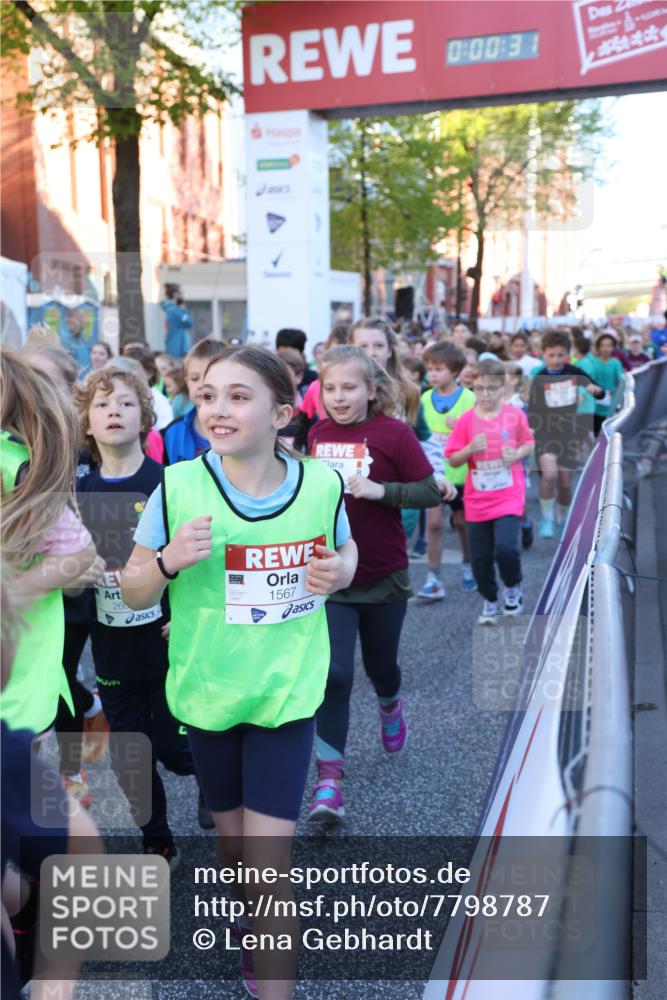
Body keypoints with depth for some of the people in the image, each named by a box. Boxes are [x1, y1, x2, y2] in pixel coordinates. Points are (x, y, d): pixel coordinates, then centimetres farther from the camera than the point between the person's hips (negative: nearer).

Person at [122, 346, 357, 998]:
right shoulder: (179, 486, -12)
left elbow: (346, 548, 12)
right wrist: (169, 558, -25)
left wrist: (340, 571, -11)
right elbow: (133, 593, -4)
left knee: (269, 858, -3)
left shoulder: (321, 483, -9)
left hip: (287, 691, -1)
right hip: (207, 691, 1)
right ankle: (255, 929, 53)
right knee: (231, 835, 22)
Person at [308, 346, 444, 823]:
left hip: (384, 577, -1)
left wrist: (380, 490, -24)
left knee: (380, 665, 18)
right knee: (334, 674, -6)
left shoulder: (393, 433, -11)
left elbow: (431, 491, -12)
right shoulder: (317, 434, 0)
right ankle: (330, 777, 2)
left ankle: (390, 705, 54)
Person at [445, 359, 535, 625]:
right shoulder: (466, 419, -3)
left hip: (509, 496, -2)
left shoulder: (515, 415, -3)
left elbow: (529, 443, 11)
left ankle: (513, 588, 13)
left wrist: (518, 454, -10)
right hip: (477, 500, 2)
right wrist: (470, 448, -20)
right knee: (480, 557, 7)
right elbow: (454, 461, -1)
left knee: (505, 548, -18)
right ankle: (490, 602, 30)